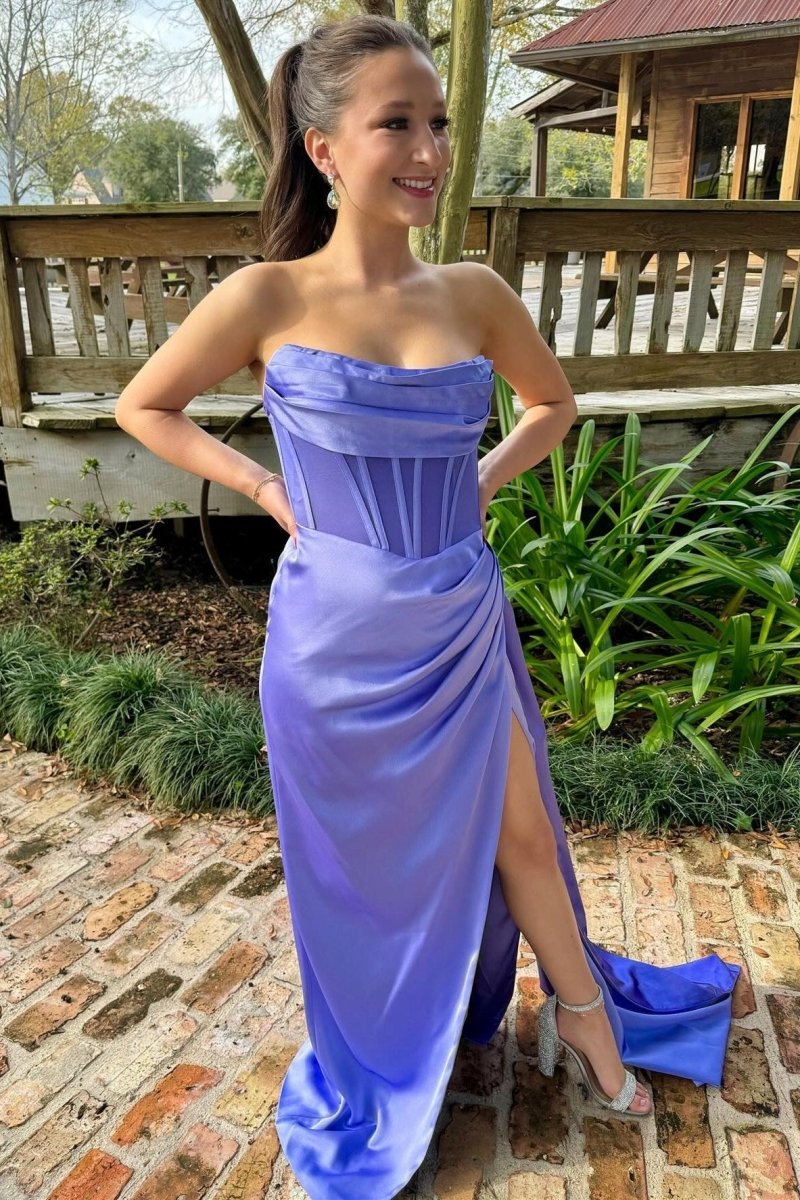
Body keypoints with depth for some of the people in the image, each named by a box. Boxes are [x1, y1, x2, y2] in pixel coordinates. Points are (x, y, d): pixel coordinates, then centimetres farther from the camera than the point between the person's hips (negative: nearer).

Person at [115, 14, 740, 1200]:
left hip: (463, 629, 3)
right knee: (368, 863, 17)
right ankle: (378, 1065, 46)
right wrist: (266, 489, -5)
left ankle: (585, 1020, 44)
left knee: (521, 836, 17)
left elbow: (554, 402, 17)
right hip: (338, 641, -2)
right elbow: (143, 407, 4)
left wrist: (481, 480, 2)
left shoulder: (473, 292, -1)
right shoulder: (268, 298, -9)